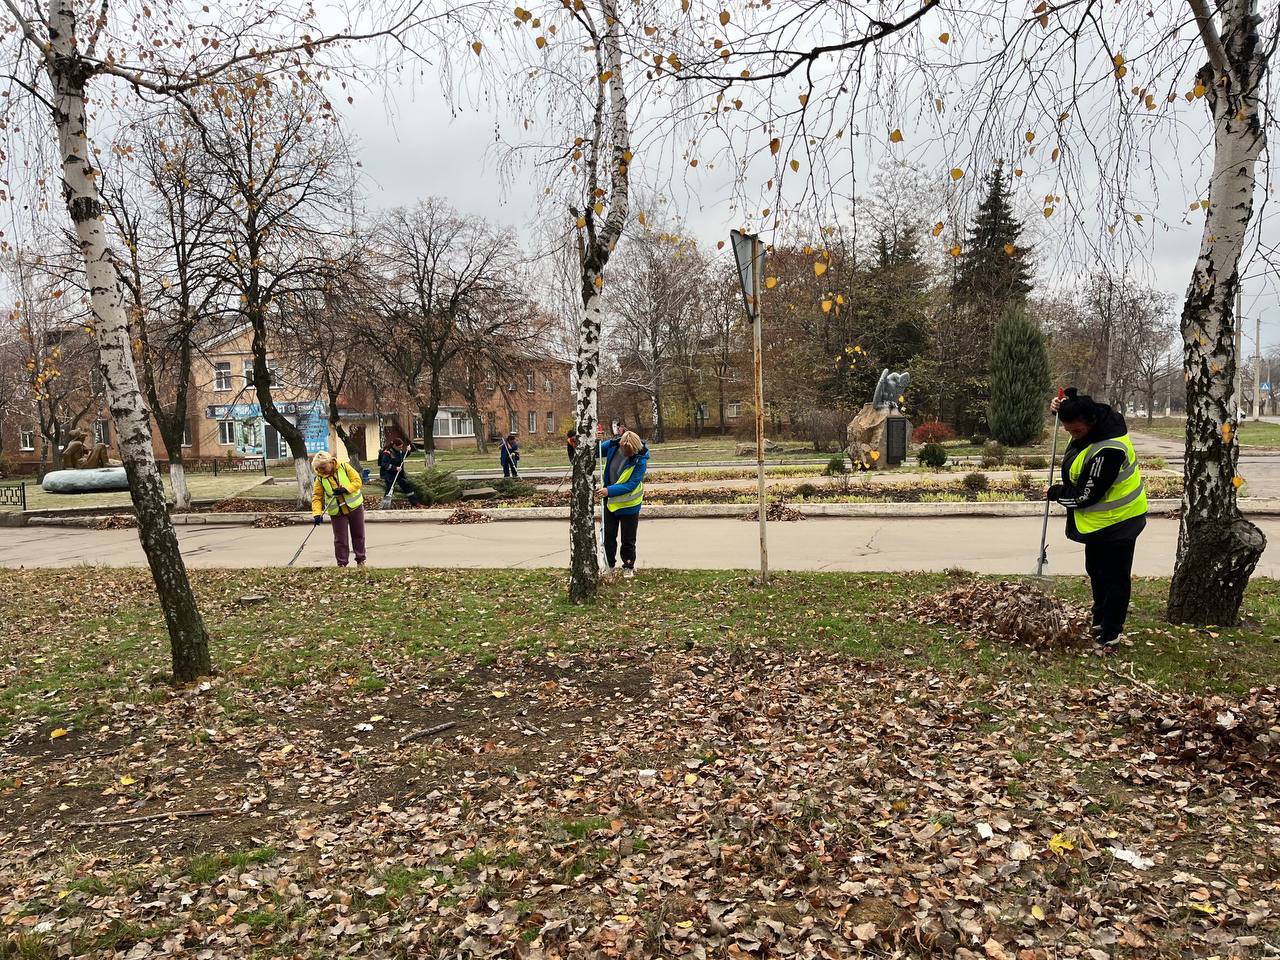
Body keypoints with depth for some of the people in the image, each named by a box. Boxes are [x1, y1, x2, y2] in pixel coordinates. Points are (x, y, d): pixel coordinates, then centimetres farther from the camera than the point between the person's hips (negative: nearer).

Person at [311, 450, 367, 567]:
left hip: (355, 507, 0)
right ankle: (342, 564, 10)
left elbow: (357, 481, -10)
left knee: (358, 535, 10)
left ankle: (361, 560, 24)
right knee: (340, 539, -1)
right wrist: (317, 513, -18)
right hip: (337, 512, 0)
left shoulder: (344, 467, -8)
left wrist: (345, 489, -26)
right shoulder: (320, 478, -5)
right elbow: (317, 497, -5)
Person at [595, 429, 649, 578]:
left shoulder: (640, 460, -27)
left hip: (629, 503, -4)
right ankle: (608, 565, 29)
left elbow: (631, 485, -30)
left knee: (628, 539, 10)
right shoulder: (612, 446, -16)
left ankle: (628, 567, 27)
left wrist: (609, 491, -39)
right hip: (610, 500, 4)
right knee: (608, 535, 14)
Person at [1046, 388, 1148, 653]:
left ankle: (1109, 636, 15)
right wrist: (1060, 407, -2)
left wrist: (1056, 492, -11)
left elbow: (1085, 496, -29)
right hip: (1099, 520, 10)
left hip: (1116, 523, -10)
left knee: (1115, 578, 4)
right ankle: (1099, 622, 40)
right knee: (1096, 571, 23)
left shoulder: (1108, 451, -35)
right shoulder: (1096, 417, -7)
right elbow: (1076, 408, 19)